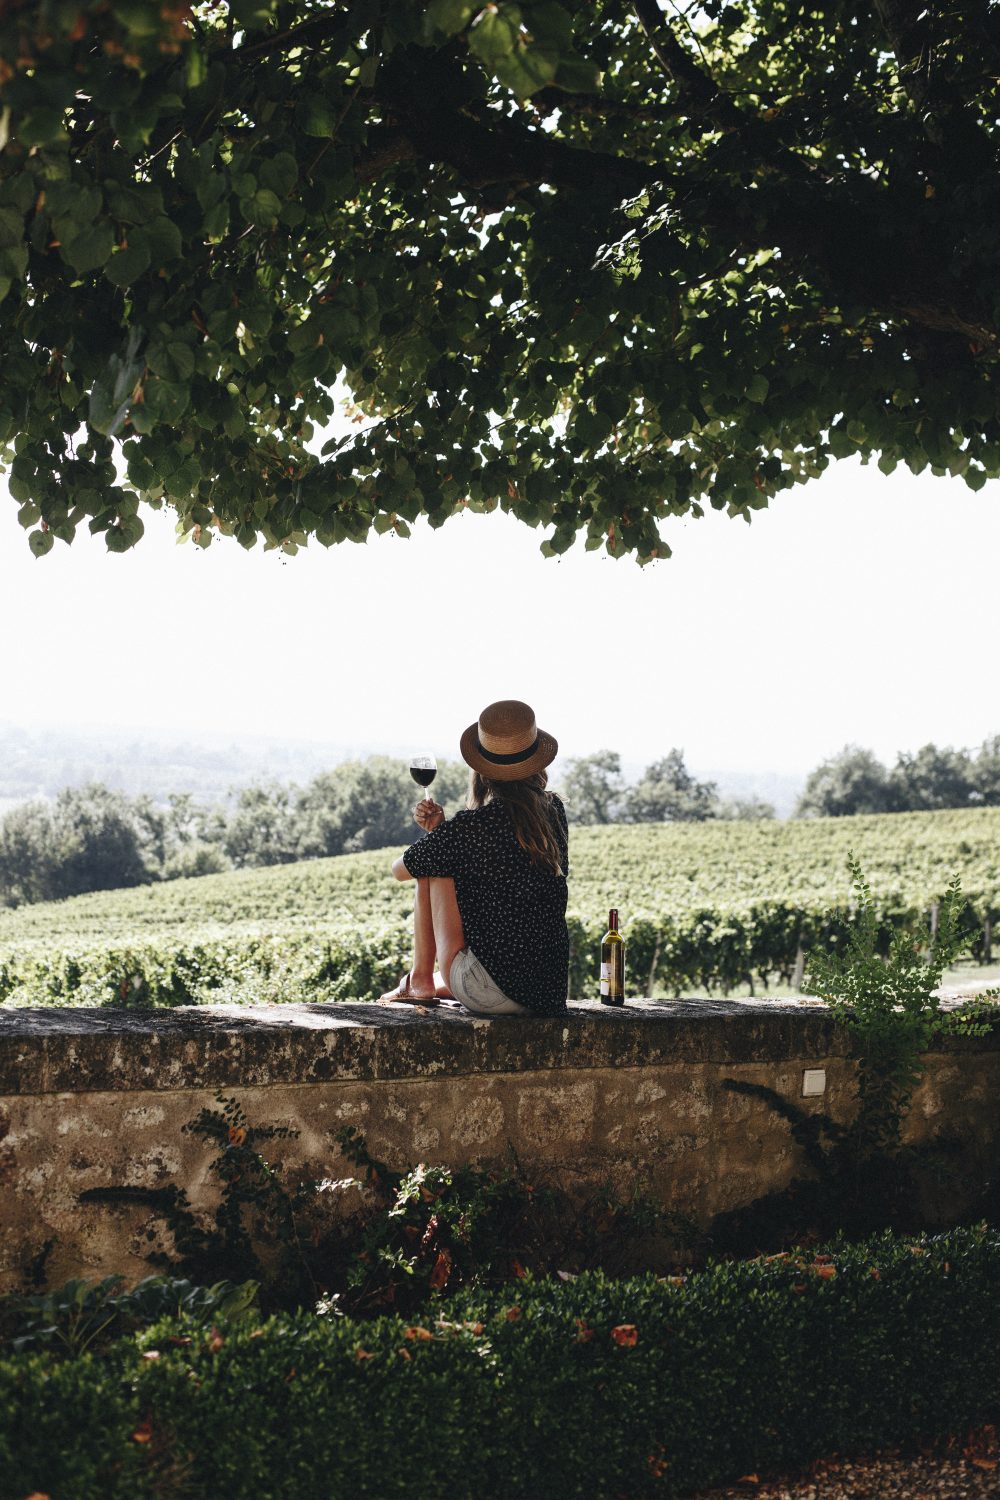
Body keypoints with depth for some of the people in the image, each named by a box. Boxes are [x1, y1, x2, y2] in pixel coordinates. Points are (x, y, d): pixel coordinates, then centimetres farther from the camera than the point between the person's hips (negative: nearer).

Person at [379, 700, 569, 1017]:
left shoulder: (470, 827, -15)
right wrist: (441, 830, 5)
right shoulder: (554, 811, 3)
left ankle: (420, 981, 17)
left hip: (490, 993, -7)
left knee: (432, 871, 7)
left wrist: (437, 832, 20)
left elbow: (399, 870, 2)